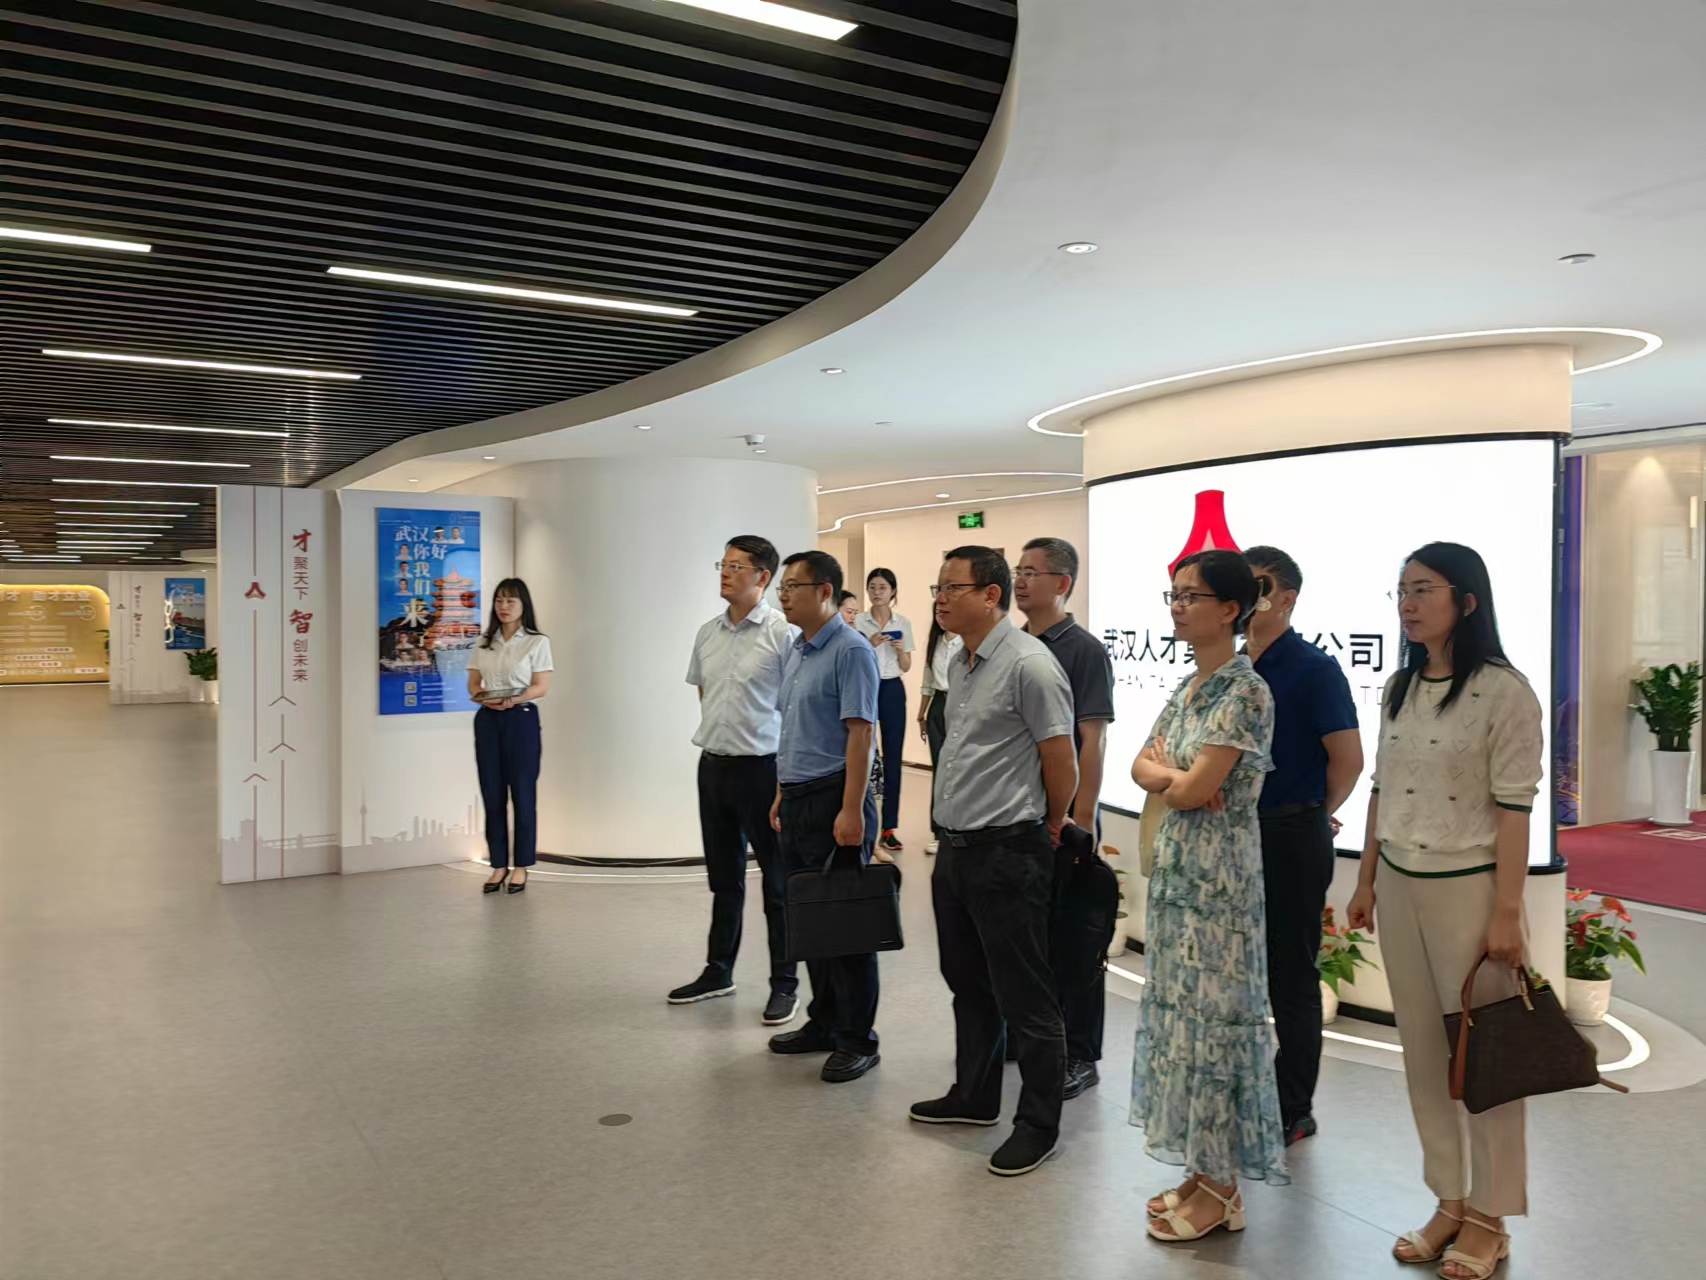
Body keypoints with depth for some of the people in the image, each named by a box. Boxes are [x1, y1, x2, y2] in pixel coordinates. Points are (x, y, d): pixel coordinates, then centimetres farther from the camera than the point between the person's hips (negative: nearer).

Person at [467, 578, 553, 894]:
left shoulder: (537, 642, -1)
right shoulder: (483, 643, 13)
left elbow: (541, 687, -7)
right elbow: (473, 683, 12)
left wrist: (514, 699, -23)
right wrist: (480, 697, -10)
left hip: (521, 719, -4)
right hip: (487, 720, 4)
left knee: (523, 793, 0)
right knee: (492, 795, 5)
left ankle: (521, 866, 9)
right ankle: (498, 865, 14)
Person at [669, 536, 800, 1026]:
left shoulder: (783, 633, -13)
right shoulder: (707, 633, 7)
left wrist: (778, 754, -9)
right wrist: (719, 732, 13)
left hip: (761, 767, -6)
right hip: (713, 765, 6)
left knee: (776, 880, 5)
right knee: (723, 876, 18)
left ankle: (785, 982, 16)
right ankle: (718, 971, 32)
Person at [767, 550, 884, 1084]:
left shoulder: (850, 651, -13)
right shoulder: (796, 650, 14)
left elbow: (860, 733, -19)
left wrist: (852, 810, -22)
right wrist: (782, 794, 17)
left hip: (833, 800, -9)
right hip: (797, 800, 9)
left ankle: (858, 1039, 10)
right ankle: (823, 1023, 27)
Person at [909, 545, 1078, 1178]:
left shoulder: (1028, 664, -17)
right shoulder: (960, 663, 11)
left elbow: (1061, 765, -13)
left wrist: (1046, 828, 1)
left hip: (1007, 853, -9)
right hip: (956, 847, 9)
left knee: (1023, 998, 2)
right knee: (968, 984, 21)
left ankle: (1039, 1125, 17)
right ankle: (974, 1096, 38)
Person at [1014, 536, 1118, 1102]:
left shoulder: (1084, 650, -9)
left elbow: (1092, 741, -14)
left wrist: (1082, 821, -18)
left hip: (1063, 819, -6)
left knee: (1072, 940, 3)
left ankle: (1078, 1056, 14)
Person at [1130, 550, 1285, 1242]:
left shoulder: (1244, 691, -15)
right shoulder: (1188, 687, 11)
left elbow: (1193, 790, -20)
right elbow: (1142, 767, 8)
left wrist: (1169, 781, 0)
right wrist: (1174, 774, -12)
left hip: (1218, 871, -9)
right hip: (1175, 866, 9)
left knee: (1212, 1017, 0)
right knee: (1180, 1013, 14)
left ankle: (1221, 1189, 15)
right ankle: (1201, 1169, 26)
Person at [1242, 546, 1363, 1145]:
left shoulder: (1313, 669, -11)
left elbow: (1348, 760, -12)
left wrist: (1312, 814, 0)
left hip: (1292, 838, -7)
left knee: (1290, 977, 4)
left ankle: (1292, 1111, 16)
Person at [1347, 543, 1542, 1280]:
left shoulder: (1503, 691, -12)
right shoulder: (1399, 687, 7)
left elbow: (1513, 807, -13)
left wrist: (1507, 911, -15)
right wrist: (1366, 880, 13)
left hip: (1467, 887, -6)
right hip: (1400, 886, 6)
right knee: (1423, 1053, 12)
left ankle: (1488, 1219, 20)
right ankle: (1449, 1203, 26)